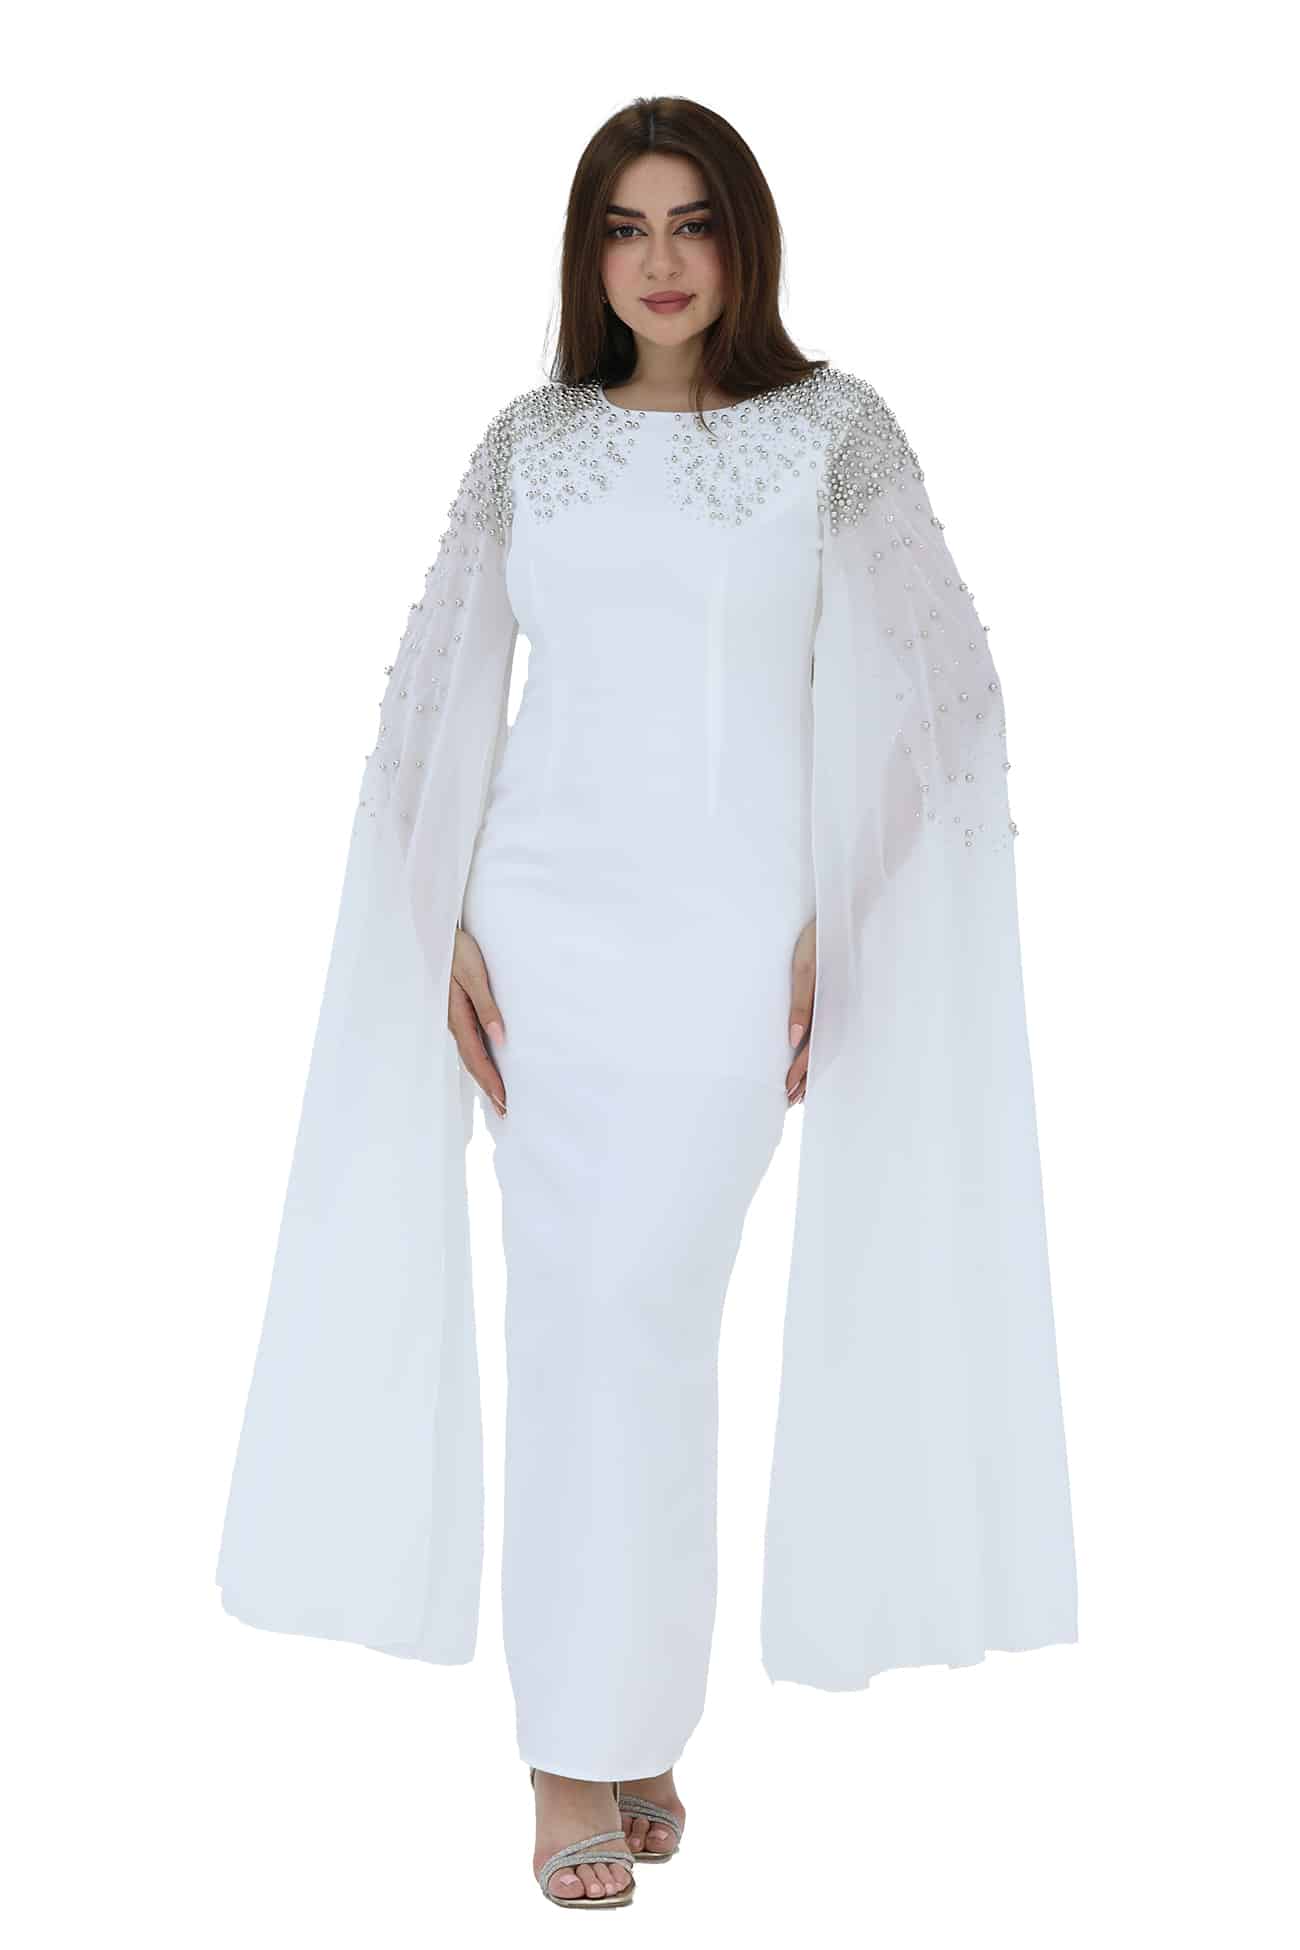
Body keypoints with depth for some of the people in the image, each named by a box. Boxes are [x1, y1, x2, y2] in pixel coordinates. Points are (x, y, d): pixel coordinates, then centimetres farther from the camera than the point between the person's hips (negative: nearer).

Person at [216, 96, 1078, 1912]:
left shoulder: (833, 427, 2)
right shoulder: (530, 438, 9)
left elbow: (930, 687, 0)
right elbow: (442, 689, 11)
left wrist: (836, 926, -6)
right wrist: (452, 927, 2)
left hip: (731, 930, -2)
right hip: (543, 920, 2)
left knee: (645, 1313, -5)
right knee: (572, 1315, 3)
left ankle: (610, 1735, 10)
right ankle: (598, 1743, 13)